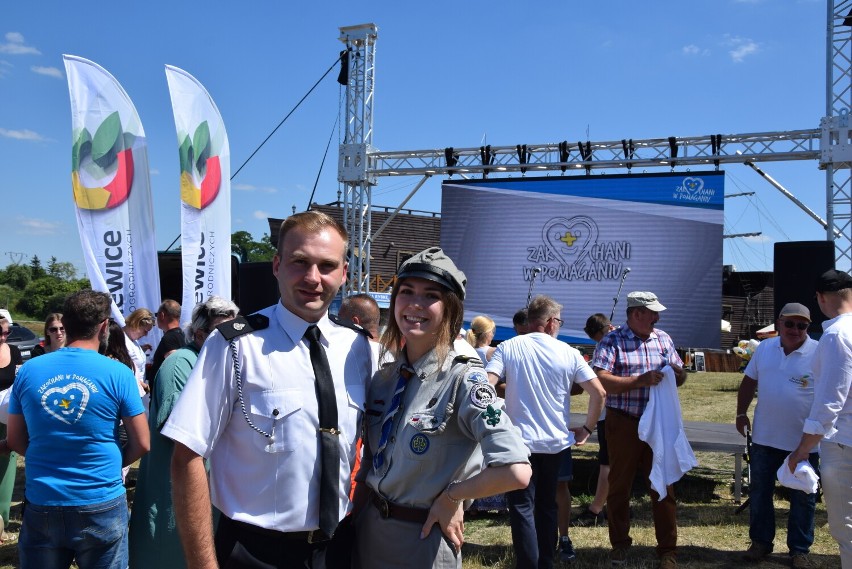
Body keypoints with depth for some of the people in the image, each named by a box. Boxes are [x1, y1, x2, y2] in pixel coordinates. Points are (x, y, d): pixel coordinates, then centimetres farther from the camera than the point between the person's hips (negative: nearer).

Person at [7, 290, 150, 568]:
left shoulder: (28, 371, -2)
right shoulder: (118, 373, -10)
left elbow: (15, 440, 8)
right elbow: (141, 444, -6)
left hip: (42, 505, 3)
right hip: (101, 506, -2)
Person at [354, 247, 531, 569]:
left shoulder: (463, 379, -17)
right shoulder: (383, 379, 2)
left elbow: (516, 472, -27)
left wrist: (449, 498, -16)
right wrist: (357, 512, 3)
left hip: (423, 538, -5)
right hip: (368, 532, 5)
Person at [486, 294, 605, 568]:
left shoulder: (508, 348, -4)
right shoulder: (568, 353, 0)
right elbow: (598, 393, -3)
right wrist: (587, 429, 9)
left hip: (519, 440, -3)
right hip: (557, 441, 3)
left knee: (522, 508, 3)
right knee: (547, 506, 18)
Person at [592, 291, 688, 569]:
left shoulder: (663, 339, 7)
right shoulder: (612, 341, -7)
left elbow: (680, 377, 13)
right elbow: (601, 380, -18)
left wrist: (678, 374, -12)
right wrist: (641, 381, -25)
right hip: (623, 423, -3)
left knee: (662, 485, 6)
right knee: (619, 484, 9)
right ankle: (620, 543, 26)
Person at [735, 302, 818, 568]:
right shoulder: (765, 348, 1)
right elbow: (749, 381, 12)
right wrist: (741, 413, 8)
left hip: (803, 441, -3)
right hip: (764, 437, 4)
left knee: (803, 497, 10)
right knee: (759, 491, 14)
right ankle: (760, 541, 30)